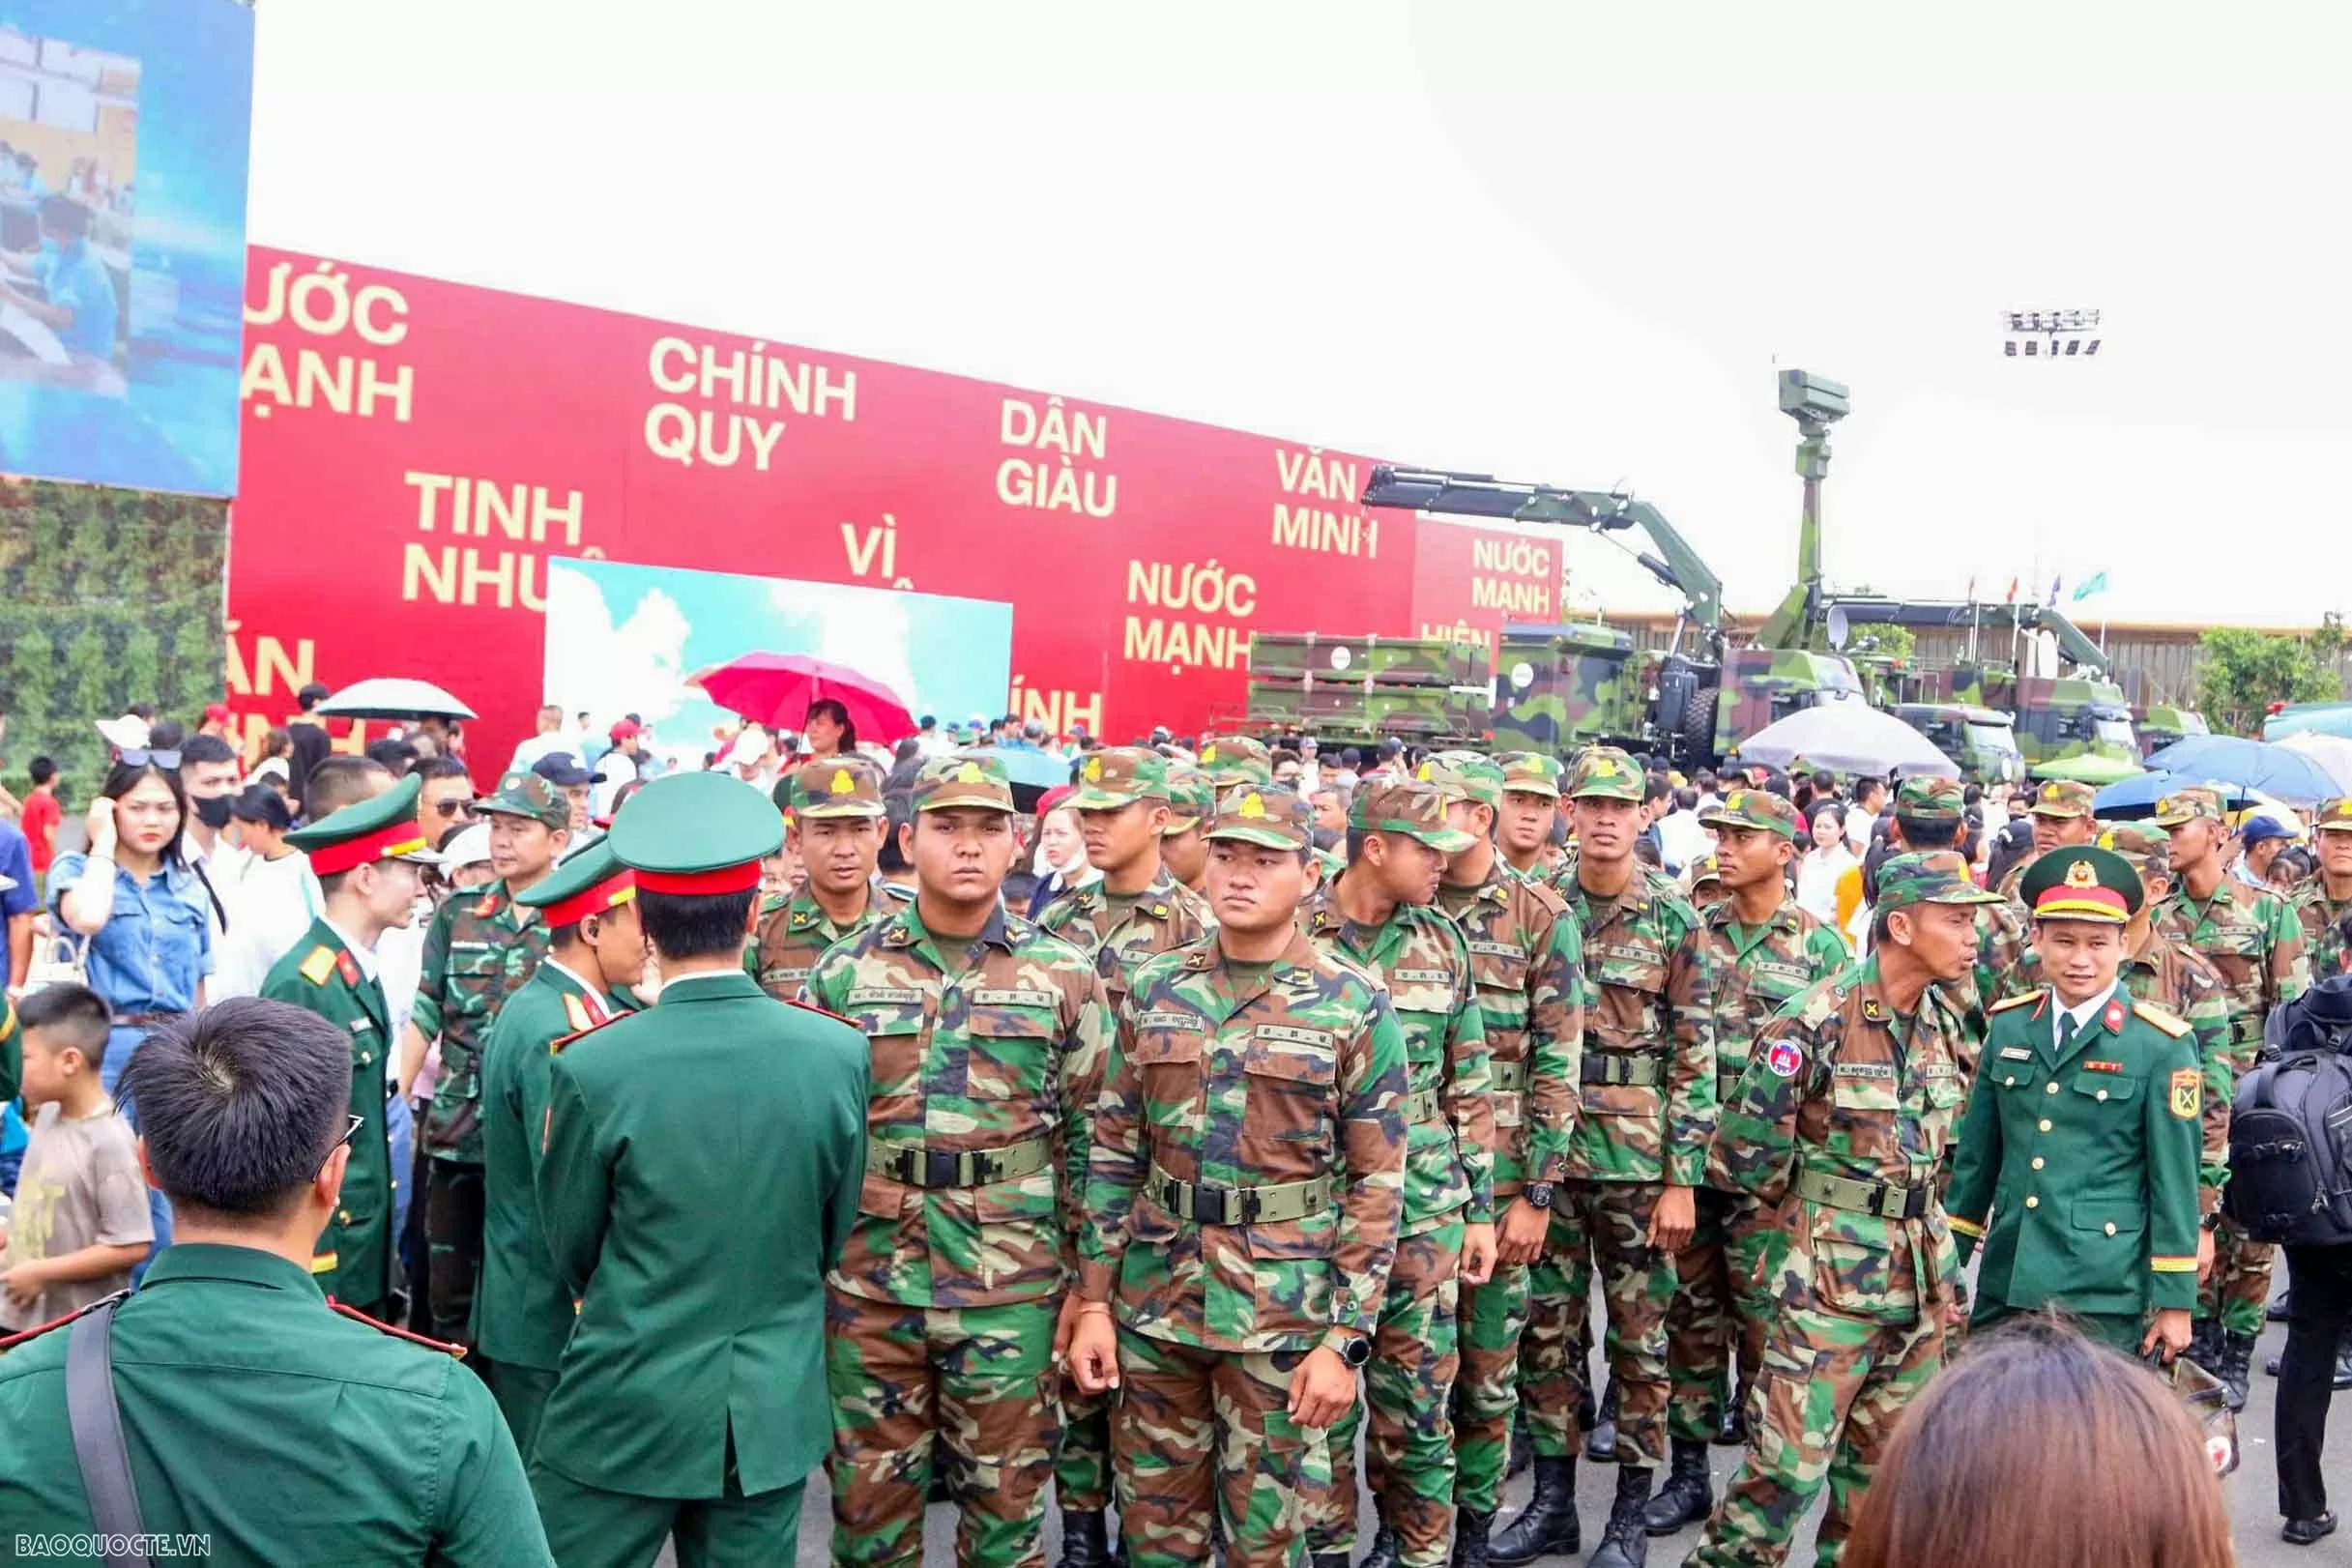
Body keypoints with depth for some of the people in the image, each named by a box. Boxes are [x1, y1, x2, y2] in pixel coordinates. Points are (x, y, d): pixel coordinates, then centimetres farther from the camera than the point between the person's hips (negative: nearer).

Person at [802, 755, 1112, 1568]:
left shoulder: (1065, 976, -1)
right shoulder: (846, 970, 1)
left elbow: (1090, 1136, 3)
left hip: (1012, 1285, -1)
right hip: (867, 1280, 1)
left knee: (1006, 1494, 11)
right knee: (869, 1493, 13)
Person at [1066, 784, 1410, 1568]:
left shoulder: (1354, 1005, -6)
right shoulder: (1154, 988, 3)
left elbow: (1376, 1184, -6)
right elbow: (1113, 1154, 6)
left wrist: (1347, 1338, -11)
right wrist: (1093, 1301, 2)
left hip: (1284, 1311, -3)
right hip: (1154, 1300, 3)